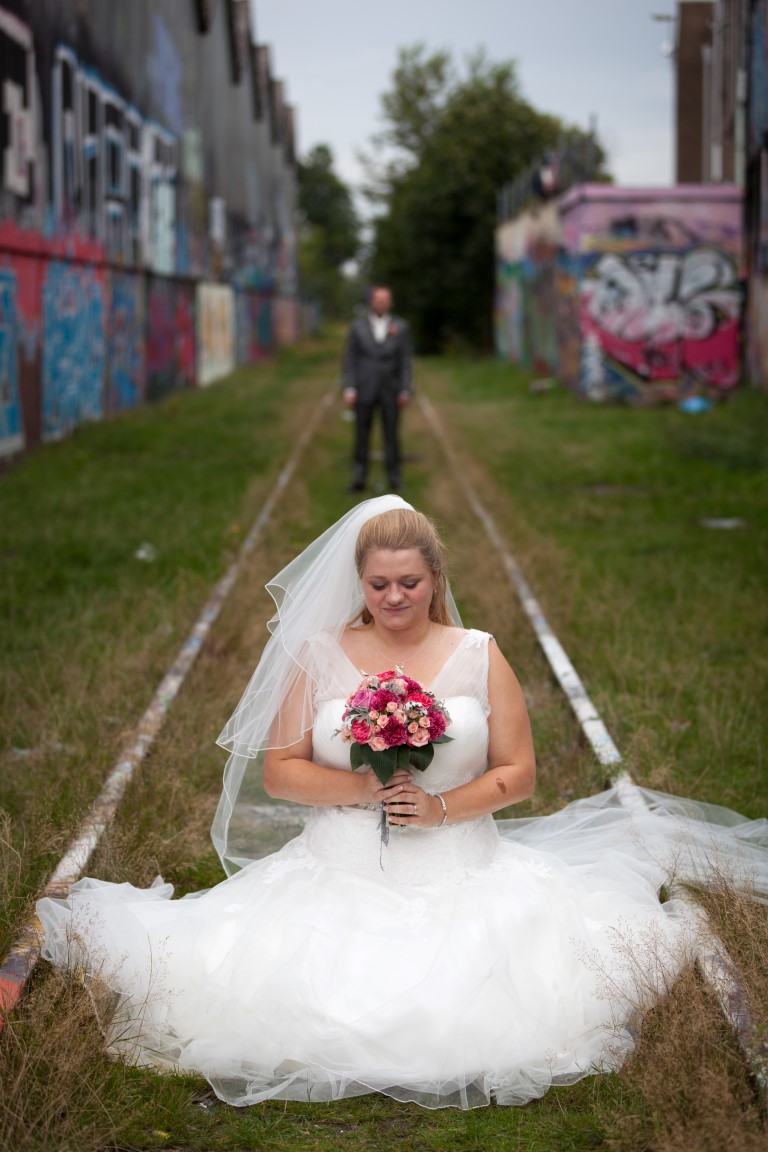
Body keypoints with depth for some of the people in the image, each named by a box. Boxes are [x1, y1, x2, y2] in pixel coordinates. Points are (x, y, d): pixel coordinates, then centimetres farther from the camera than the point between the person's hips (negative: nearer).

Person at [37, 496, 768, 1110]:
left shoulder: (478, 655, 7)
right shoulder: (319, 654, 7)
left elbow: (518, 774, 4)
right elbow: (278, 771, 3)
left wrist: (441, 806, -12)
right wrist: (363, 789, -13)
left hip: (461, 875, 0)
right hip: (342, 875, 0)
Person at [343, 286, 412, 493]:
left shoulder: (400, 327, 4)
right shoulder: (358, 326, 3)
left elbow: (405, 360, 3)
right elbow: (350, 360, 3)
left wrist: (406, 390, -4)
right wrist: (349, 389, -5)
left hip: (390, 391, 0)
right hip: (364, 390, 0)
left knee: (392, 435, 2)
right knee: (361, 435, 2)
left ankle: (394, 477, 10)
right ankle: (359, 478, 6)